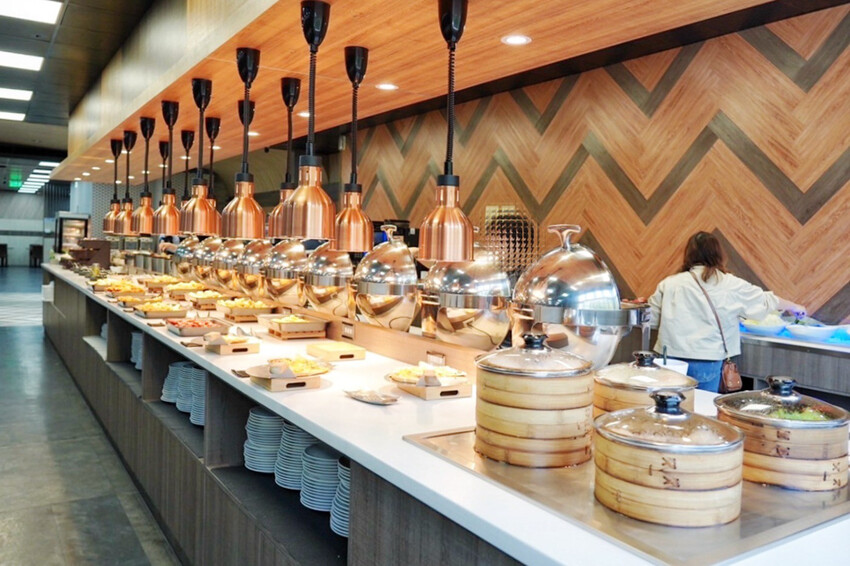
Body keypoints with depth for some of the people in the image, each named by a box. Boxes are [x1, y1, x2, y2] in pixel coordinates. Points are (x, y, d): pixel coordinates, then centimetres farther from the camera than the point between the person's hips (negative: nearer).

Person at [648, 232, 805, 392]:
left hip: (669, 358, 1)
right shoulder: (730, 285, 2)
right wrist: (794, 307, 37)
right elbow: (765, 300, 17)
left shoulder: (669, 284, 2)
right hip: (705, 362, -1)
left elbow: (651, 320, 9)